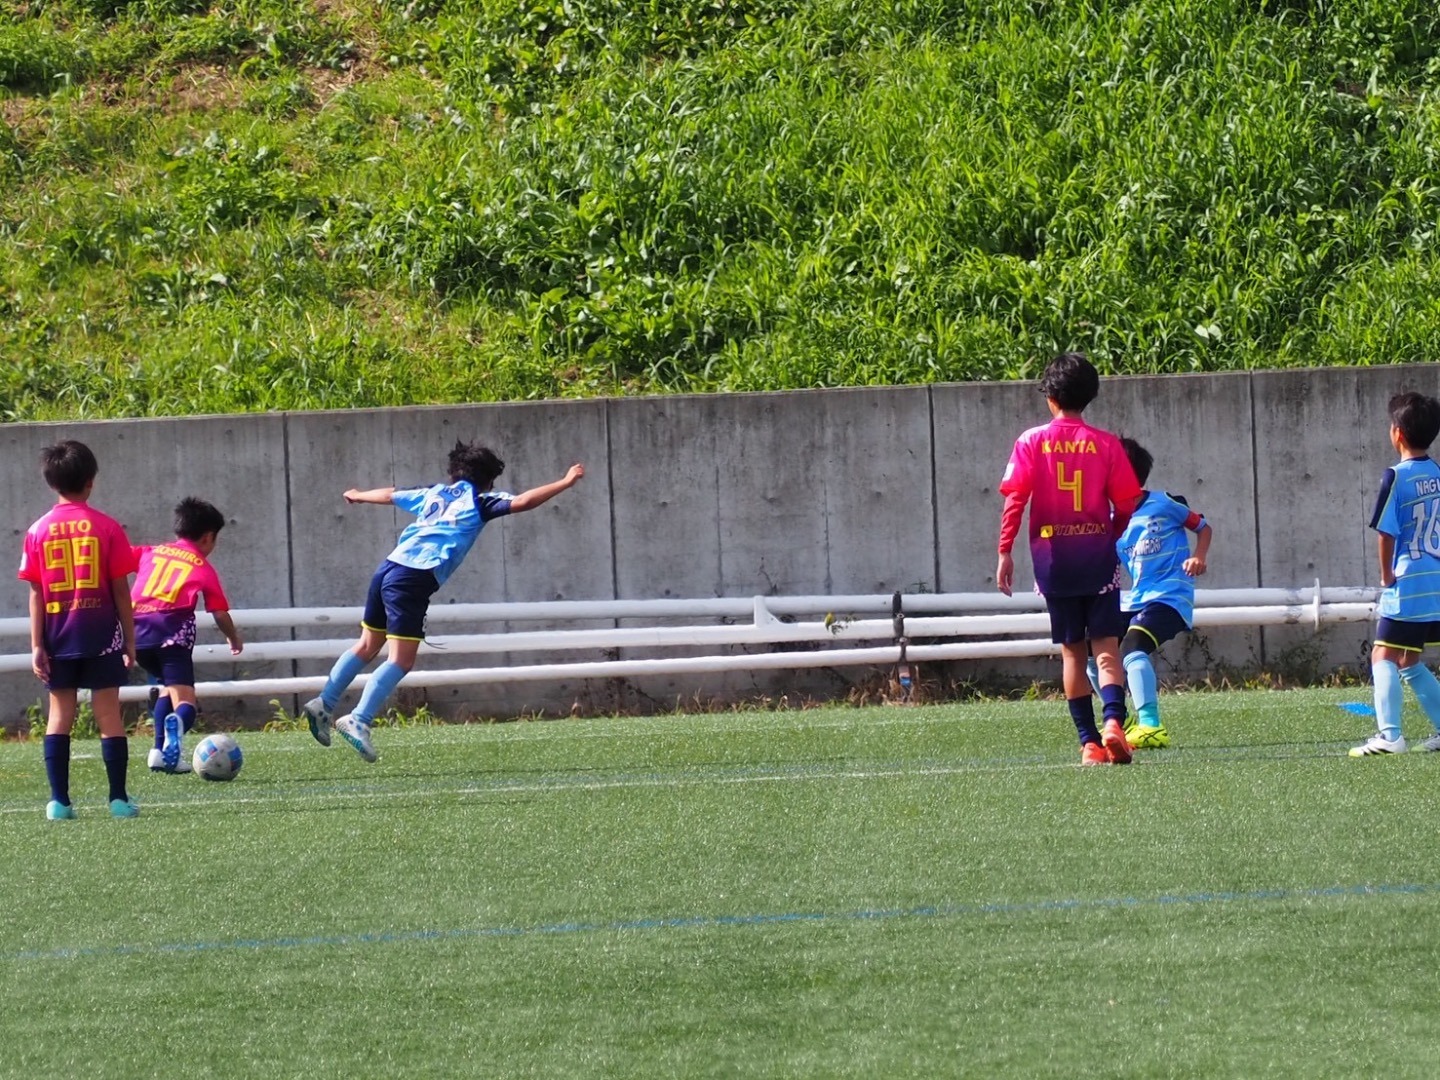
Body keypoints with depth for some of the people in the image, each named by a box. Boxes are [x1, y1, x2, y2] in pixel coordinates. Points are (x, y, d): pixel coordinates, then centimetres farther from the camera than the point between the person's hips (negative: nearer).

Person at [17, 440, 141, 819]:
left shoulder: (38, 532, 0)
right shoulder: (106, 527, -4)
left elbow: (35, 593, -1)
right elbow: (121, 590, -3)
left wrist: (37, 645, 1)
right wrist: (130, 639, 4)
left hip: (58, 636, 2)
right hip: (101, 632, -2)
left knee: (60, 714, 7)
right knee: (109, 713, 2)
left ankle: (59, 801, 1)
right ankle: (119, 799, 0)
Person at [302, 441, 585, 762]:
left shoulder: (434, 494, 24)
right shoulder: (478, 502, 6)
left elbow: (388, 495, 37)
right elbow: (523, 502, -6)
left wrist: (358, 495, 56)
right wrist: (565, 483, 1)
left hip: (389, 567, 7)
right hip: (415, 579, -7)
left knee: (368, 646, 21)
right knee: (401, 660, -9)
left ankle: (324, 705, 19)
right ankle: (358, 721, -21)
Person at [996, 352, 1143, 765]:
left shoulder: (1032, 442, -1)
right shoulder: (1105, 444, -1)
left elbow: (1015, 499, -8)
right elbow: (1125, 505, 0)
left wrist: (1005, 552, -3)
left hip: (1052, 557, 1)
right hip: (1098, 556, -1)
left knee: (1072, 651, 10)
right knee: (1106, 646, -1)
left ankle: (1089, 742, 6)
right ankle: (1113, 719, -25)